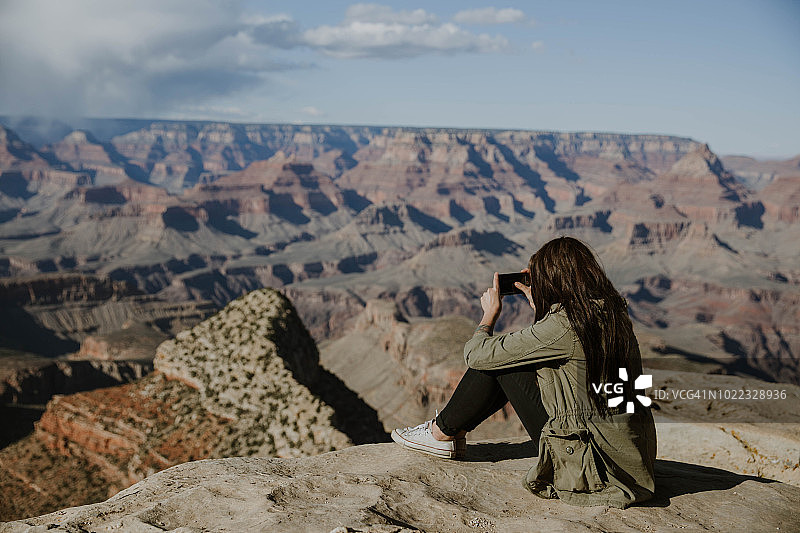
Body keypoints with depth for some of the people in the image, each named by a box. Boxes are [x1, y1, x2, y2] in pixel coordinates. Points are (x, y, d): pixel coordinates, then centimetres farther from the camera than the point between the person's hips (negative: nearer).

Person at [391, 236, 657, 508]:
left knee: (497, 361, 0)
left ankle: (443, 433, 19)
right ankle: (454, 431, 29)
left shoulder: (564, 326, -22)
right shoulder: (611, 311, 2)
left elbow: (476, 354, -12)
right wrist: (535, 300, 24)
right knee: (509, 356, 15)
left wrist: (490, 313, 6)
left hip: (589, 463, -8)